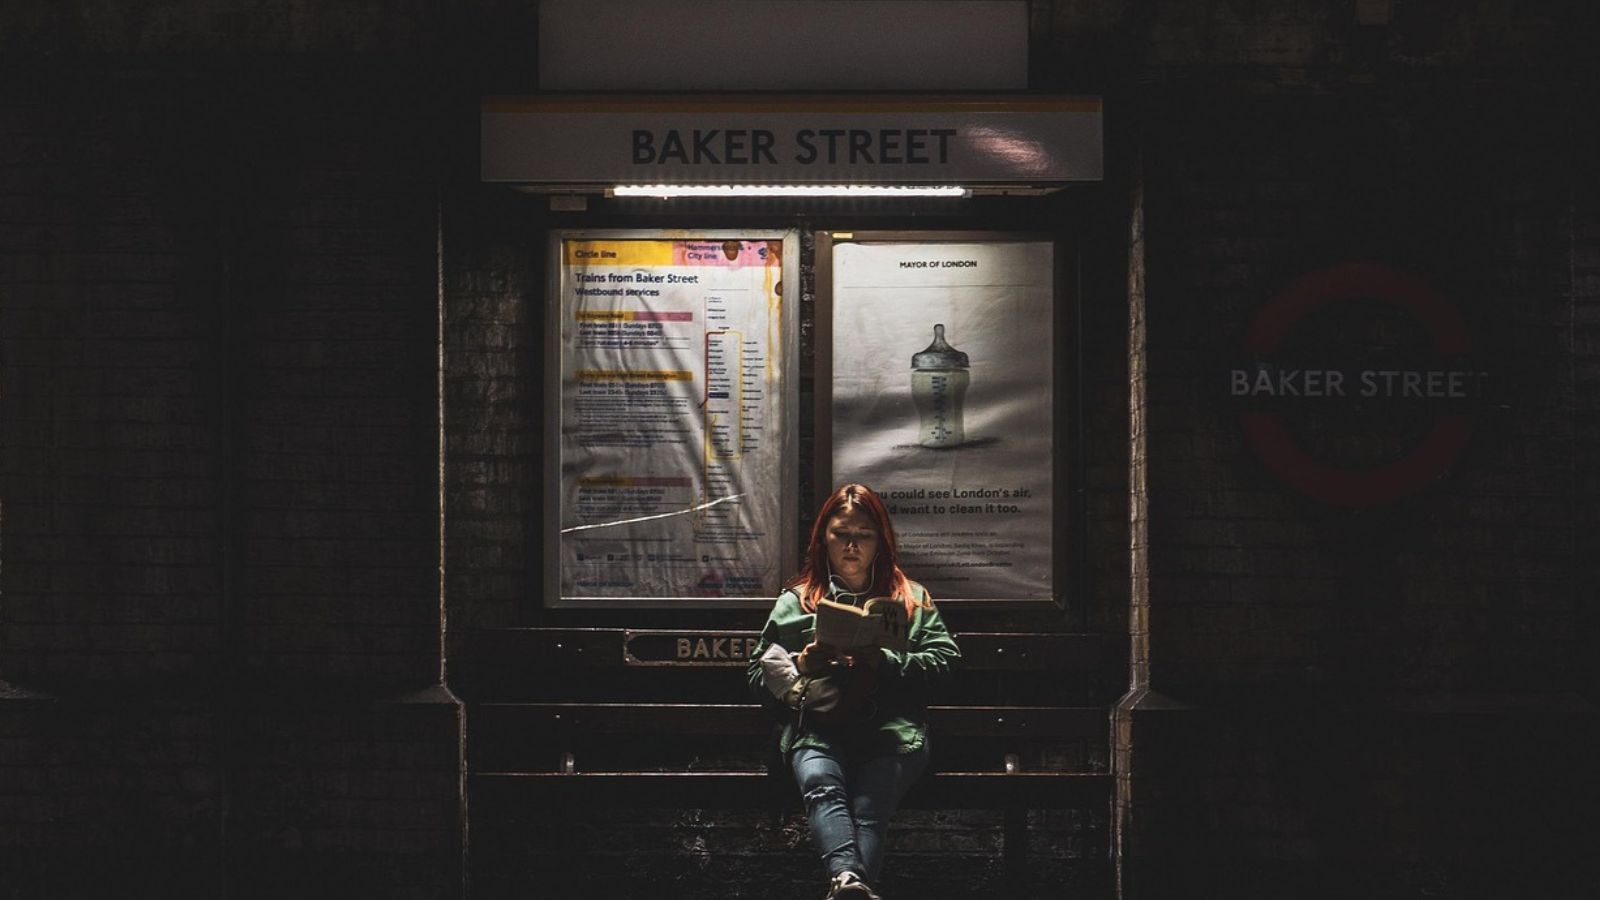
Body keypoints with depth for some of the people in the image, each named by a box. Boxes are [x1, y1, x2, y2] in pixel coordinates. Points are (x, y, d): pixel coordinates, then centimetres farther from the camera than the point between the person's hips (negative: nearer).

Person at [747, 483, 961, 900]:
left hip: (891, 729, 0)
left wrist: (884, 663, -3)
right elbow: (759, 676, 23)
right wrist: (798, 666, 2)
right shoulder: (795, 601, 28)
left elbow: (945, 659, 11)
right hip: (816, 729, 0)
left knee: (869, 810, -32)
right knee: (821, 786, -36)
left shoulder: (913, 599, 26)